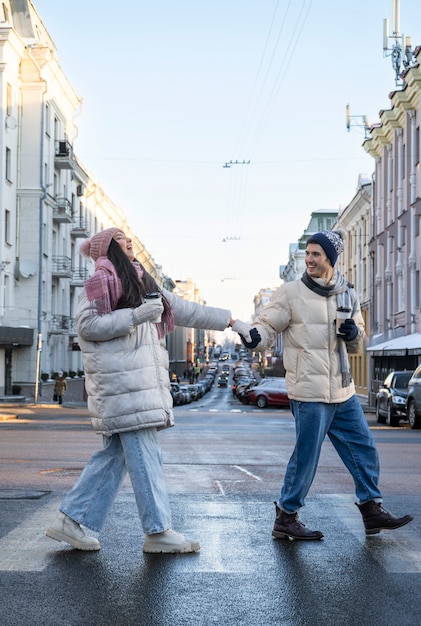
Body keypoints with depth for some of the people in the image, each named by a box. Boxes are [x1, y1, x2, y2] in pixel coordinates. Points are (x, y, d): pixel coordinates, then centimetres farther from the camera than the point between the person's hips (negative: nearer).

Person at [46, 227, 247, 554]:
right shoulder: (101, 280, -4)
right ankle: (159, 531, -1)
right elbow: (87, 325, -12)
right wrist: (135, 315, -18)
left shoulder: (141, 281, 21)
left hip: (141, 378, 9)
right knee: (145, 454, -7)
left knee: (115, 454, 9)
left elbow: (182, 309, 25)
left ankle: (71, 520, 14)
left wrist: (227, 319, 26)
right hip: (121, 380, -9)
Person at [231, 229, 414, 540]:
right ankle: (286, 518, 12)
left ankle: (372, 509, 27)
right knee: (306, 456, -2)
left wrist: (354, 333, -3)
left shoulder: (347, 294, 10)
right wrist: (251, 334, -29)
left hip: (343, 390, 6)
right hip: (310, 391, -6)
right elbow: (267, 327, -7)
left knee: (364, 449, 12)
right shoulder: (291, 293, -6)